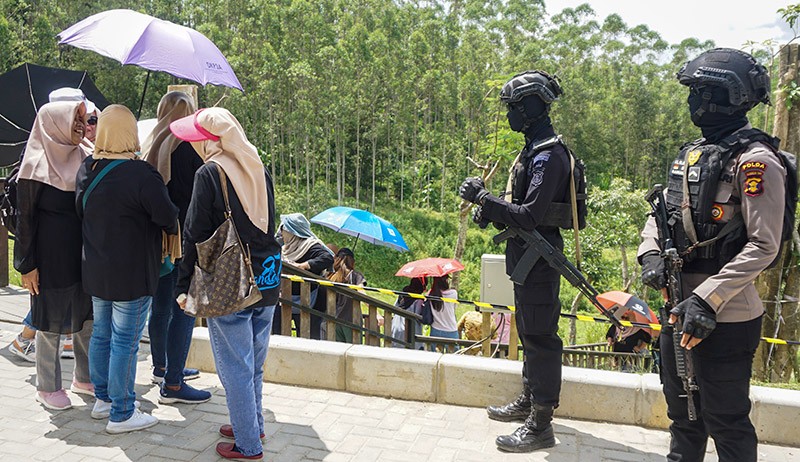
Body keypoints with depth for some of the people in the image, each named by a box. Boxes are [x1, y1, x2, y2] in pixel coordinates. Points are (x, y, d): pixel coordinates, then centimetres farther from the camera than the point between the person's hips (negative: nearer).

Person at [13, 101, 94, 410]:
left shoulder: (84, 160, 6)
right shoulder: (37, 166, -9)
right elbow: (26, 218, -9)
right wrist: (27, 265, -11)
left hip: (84, 255, 5)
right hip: (52, 258, -5)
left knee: (87, 318, 12)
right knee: (51, 322, 6)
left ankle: (84, 378, 28)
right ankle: (47, 388, 21)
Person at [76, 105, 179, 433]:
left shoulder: (85, 170, 3)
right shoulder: (141, 175, -21)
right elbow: (167, 217, -19)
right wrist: (175, 230, 2)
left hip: (95, 271, 8)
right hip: (132, 276, -8)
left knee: (101, 335, 19)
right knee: (125, 342, 1)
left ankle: (103, 399, 33)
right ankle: (121, 414, 12)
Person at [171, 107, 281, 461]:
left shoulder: (209, 173, -11)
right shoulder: (260, 171, 8)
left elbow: (196, 235, -10)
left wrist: (184, 286, -2)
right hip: (266, 283, 7)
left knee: (235, 368, 5)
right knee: (254, 364, 20)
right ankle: (252, 424, 35)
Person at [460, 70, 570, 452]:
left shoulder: (548, 155, -19)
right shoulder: (534, 149, 14)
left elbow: (531, 215, -25)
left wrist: (482, 198, -20)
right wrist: (489, 209, 3)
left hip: (539, 257, -11)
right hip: (525, 254, 11)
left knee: (540, 336, -4)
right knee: (528, 331, 20)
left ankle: (540, 425, 6)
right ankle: (529, 400, 36)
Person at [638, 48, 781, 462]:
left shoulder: (754, 160, -14)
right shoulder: (691, 153, 12)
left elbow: (763, 246, -19)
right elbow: (660, 214, 16)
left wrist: (707, 299, -25)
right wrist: (651, 255, -3)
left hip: (724, 318, -8)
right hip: (678, 307, 8)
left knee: (725, 420, 6)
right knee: (682, 410, 22)